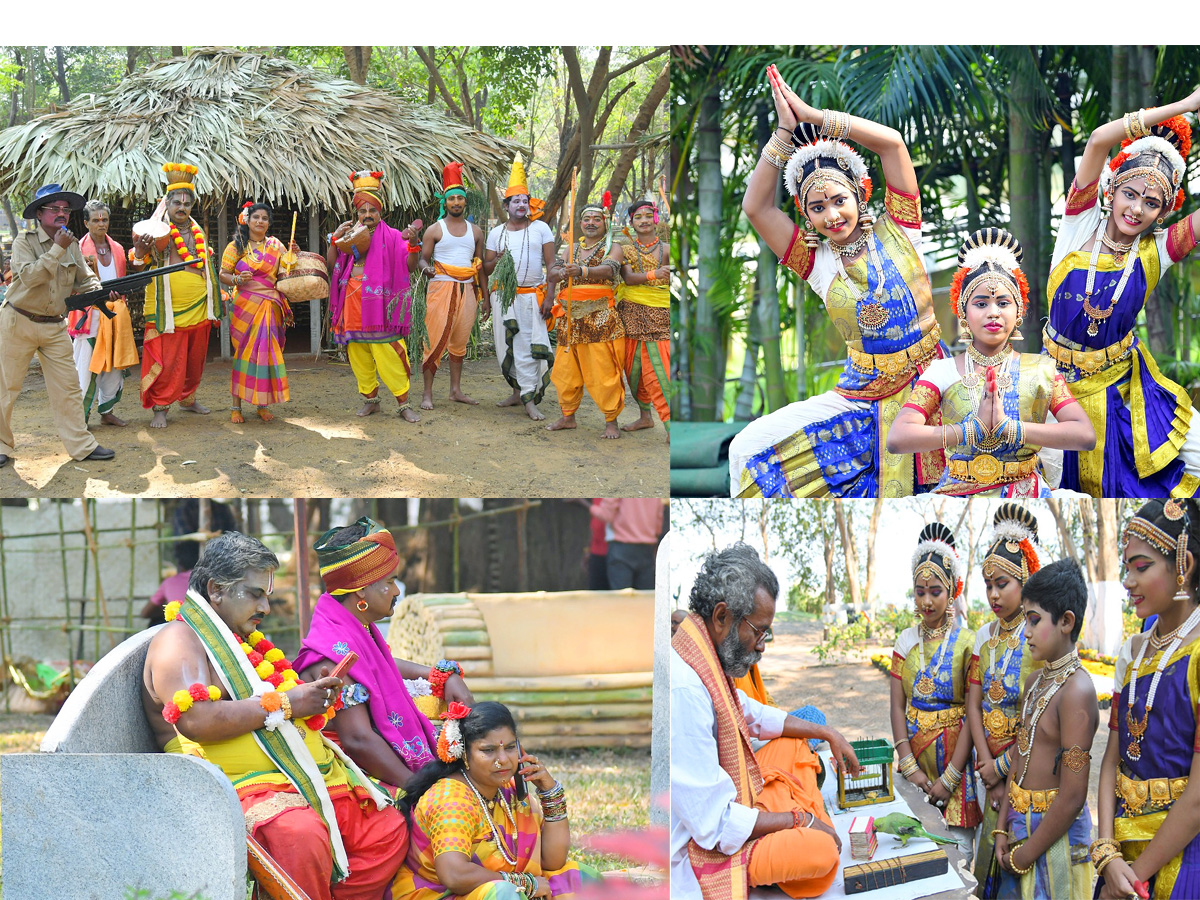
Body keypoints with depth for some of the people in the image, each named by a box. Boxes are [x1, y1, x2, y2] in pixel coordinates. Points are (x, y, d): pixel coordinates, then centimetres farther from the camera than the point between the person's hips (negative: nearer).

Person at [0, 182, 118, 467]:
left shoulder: (73, 245, 7)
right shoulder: (24, 241, -10)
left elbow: (85, 280, 8)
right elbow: (29, 276, -25)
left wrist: (104, 292, -13)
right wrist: (58, 249, -25)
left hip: (55, 327, 5)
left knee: (67, 386, 1)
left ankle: (81, 445, 4)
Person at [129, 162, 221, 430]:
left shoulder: (199, 233, 13)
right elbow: (137, 269, -10)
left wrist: (217, 295, 22)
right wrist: (138, 254, -32)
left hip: (198, 309, 6)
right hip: (168, 312, -5)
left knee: (194, 359, 14)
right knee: (166, 361, -6)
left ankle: (187, 399, 31)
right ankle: (160, 408, 3)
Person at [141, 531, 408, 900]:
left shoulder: (245, 641, 26)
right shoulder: (179, 641, -3)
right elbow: (198, 721, -20)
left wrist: (314, 698, 15)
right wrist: (286, 703, -14)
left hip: (307, 778, 10)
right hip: (247, 786, -10)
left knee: (389, 828, -6)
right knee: (300, 834, -38)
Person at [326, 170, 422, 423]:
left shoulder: (391, 237, 4)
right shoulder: (350, 235, 14)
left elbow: (408, 266, -4)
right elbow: (331, 263, 9)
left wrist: (413, 244, -21)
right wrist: (335, 239, -3)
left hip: (380, 302, -4)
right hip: (353, 302, 4)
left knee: (388, 353, -10)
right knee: (358, 353, 6)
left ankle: (403, 403, -4)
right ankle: (370, 399, 19)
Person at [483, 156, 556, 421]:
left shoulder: (541, 228, 3)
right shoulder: (496, 233, 10)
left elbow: (551, 265, 2)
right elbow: (486, 268, 14)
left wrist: (549, 297, -6)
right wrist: (498, 261, -9)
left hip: (533, 296, -3)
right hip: (503, 296, 3)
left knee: (529, 347, -9)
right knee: (508, 346, 2)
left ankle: (529, 400, -11)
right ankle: (519, 392, 14)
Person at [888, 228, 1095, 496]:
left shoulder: (1040, 370, 8)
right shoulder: (942, 371, 6)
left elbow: (1085, 435, -6)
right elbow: (897, 439, -8)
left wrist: (1008, 428, -14)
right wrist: (974, 429, -14)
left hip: (1025, 494, 1)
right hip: (958, 493, -1)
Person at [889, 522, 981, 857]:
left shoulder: (967, 642, -6)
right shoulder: (906, 641, 7)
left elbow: (973, 715, -10)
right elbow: (898, 706, 3)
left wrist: (949, 778, -14)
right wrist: (910, 766, -8)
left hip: (954, 751, -4)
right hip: (915, 751, 4)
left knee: (956, 847, -5)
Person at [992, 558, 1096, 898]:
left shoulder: (1077, 689, -20)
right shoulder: (1034, 681, 9)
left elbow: (1072, 797, -22)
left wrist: (1026, 854, -15)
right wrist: (1003, 828, 8)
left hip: (1056, 831, -8)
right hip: (1022, 822, 8)